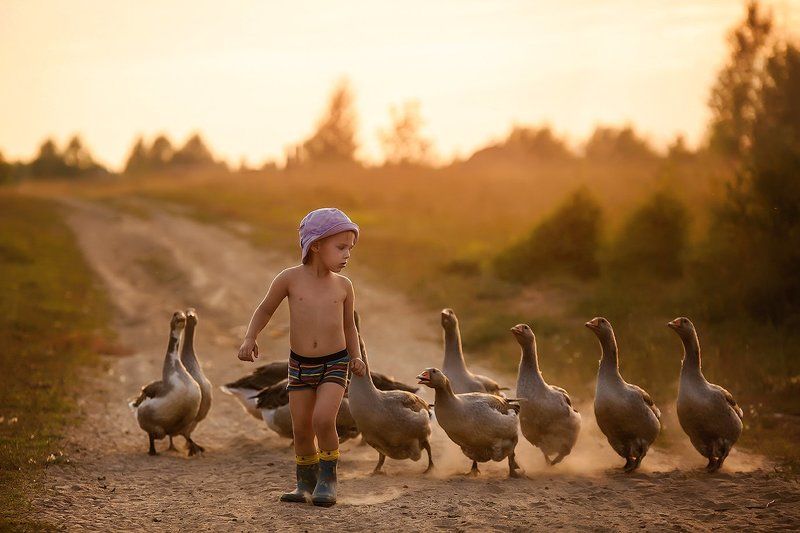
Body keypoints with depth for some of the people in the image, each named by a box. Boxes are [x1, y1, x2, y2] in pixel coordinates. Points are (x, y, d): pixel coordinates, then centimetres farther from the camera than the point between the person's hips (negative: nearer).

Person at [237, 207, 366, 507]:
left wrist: (356, 357, -1)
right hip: (300, 365, 1)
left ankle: (327, 479, -2)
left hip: (335, 364, -1)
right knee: (301, 429, 6)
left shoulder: (343, 285, -2)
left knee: (323, 420, -20)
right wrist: (250, 338, -6)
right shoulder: (290, 279, -8)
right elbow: (265, 309, 7)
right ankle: (306, 484, 27)